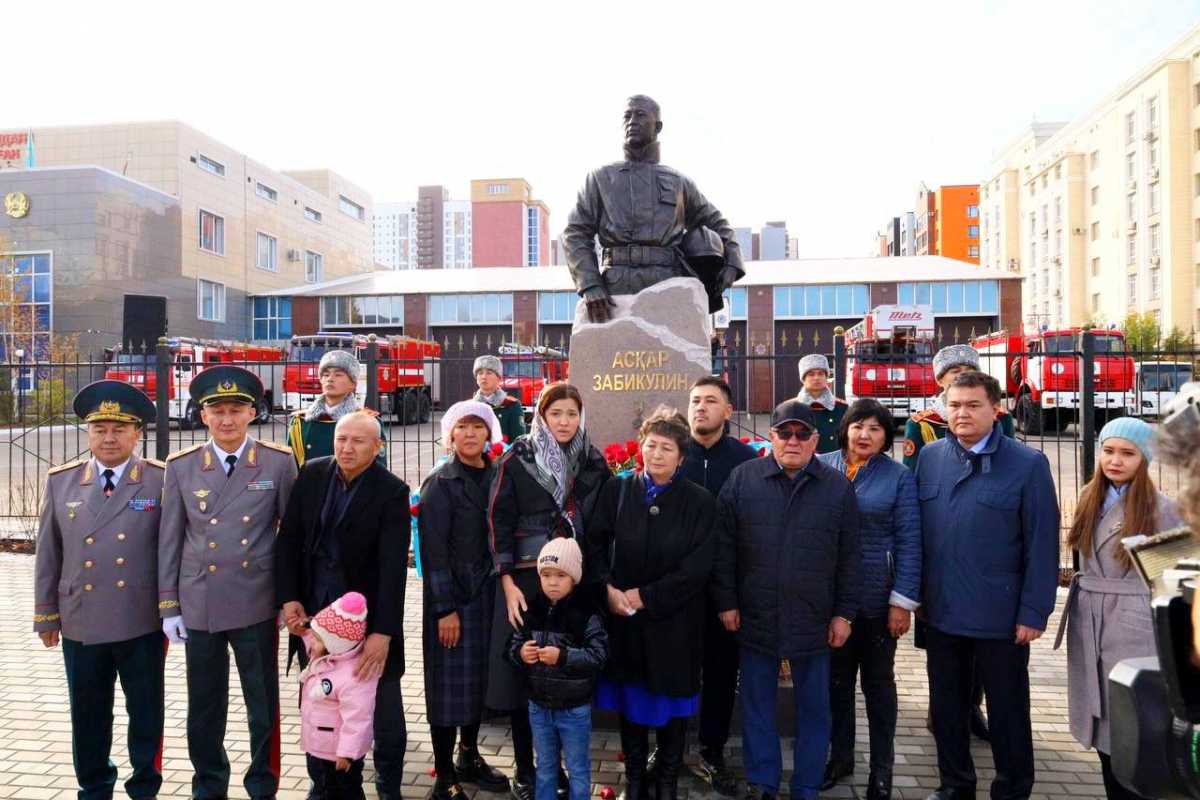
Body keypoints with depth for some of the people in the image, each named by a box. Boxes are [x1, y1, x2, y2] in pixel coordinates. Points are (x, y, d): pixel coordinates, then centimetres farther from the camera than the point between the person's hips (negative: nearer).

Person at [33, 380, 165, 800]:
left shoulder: (161, 480, -6)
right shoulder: (61, 481, 3)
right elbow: (48, 553, 7)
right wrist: (46, 614, 9)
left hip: (143, 623, -2)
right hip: (80, 622, 3)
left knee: (146, 712, 11)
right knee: (88, 715, 16)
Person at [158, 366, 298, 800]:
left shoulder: (279, 462, -4)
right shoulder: (181, 466, 1)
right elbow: (169, 540, 4)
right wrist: (168, 605, 3)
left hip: (256, 605, -2)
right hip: (199, 605, 2)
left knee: (263, 704, 10)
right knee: (204, 707, 15)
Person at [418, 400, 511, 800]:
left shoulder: (497, 476, 5)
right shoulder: (440, 483, -8)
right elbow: (433, 549, -11)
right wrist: (446, 608, -15)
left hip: (488, 591, 5)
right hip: (451, 594, -5)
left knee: (480, 676, 14)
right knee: (450, 681, 2)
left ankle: (469, 757, 32)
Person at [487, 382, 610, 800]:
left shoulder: (594, 463, 6)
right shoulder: (517, 459, -3)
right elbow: (499, 520, -5)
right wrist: (508, 583, -11)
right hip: (525, 578, -2)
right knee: (522, 669, 4)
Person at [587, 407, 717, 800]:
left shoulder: (699, 502, -7)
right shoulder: (617, 490, -1)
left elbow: (698, 567, -11)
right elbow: (595, 544, 1)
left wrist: (646, 595, -13)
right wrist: (607, 588, -13)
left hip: (673, 622, -1)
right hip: (623, 617, 2)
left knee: (670, 703, 13)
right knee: (630, 700, 14)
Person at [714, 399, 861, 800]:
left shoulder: (838, 486, 1)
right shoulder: (742, 478, -1)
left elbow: (849, 557, 3)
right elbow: (724, 548, 1)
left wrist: (844, 613, 1)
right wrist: (726, 602, -1)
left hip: (814, 621, 0)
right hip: (754, 617, 0)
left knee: (813, 708, 12)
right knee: (756, 704, 12)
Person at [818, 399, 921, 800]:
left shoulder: (899, 476, -6)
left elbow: (909, 542, -7)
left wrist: (903, 602, -10)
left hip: (877, 598, -2)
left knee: (878, 682, 13)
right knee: (836, 679, 15)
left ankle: (882, 767, 29)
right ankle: (840, 755, 33)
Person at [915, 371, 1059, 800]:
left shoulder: (1028, 464, -9)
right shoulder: (929, 457, 2)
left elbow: (1042, 547, -9)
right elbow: (916, 531, 5)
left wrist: (1033, 613, -11)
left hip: (1001, 615, -4)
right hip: (940, 610, 4)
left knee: (1007, 709, 14)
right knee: (946, 706, 18)